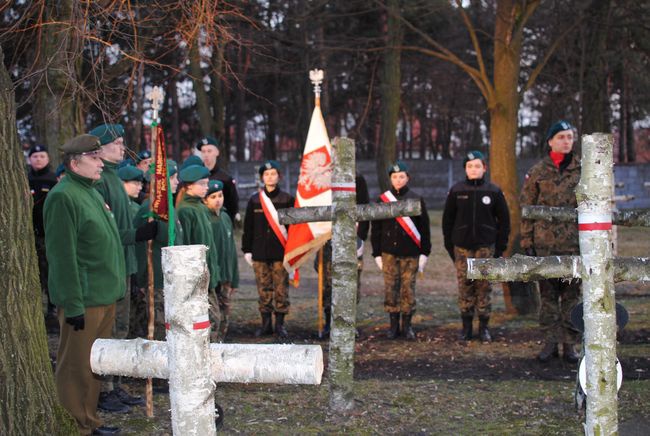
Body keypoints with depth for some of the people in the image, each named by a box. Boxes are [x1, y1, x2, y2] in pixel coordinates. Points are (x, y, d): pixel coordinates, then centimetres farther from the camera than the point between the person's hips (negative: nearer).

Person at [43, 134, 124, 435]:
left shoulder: (91, 193, 16)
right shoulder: (63, 197, -14)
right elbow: (63, 255, -20)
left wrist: (114, 290, 20)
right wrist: (73, 305, -22)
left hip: (105, 297, 9)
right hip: (83, 301, -9)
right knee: (77, 367, -1)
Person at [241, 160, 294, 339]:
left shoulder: (287, 200, 3)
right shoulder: (254, 200, 8)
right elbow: (248, 227, 10)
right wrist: (247, 250, 6)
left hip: (280, 252, -2)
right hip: (260, 252, 2)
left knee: (281, 289, -2)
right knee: (264, 289, 5)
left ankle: (280, 324, 7)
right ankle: (266, 323, 13)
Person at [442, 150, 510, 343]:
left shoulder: (494, 191, 1)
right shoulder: (456, 191, 2)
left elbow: (503, 220, 5)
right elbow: (447, 219, 7)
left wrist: (501, 246, 1)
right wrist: (449, 246, 3)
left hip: (486, 247, -1)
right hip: (462, 247, 1)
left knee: (484, 287, 1)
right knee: (465, 287, 2)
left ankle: (484, 327, 9)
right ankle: (466, 327, 10)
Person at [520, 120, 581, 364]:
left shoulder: (582, 171, 5)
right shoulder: (537, 172, 3)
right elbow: (527, 209, 4)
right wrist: (526, 242, -1)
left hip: (574, 243, 0)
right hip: (545, 243, 0)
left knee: (572, 294, 4)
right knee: (548, 294, 4)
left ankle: (570, 344, 11)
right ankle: (550, 342, 10)